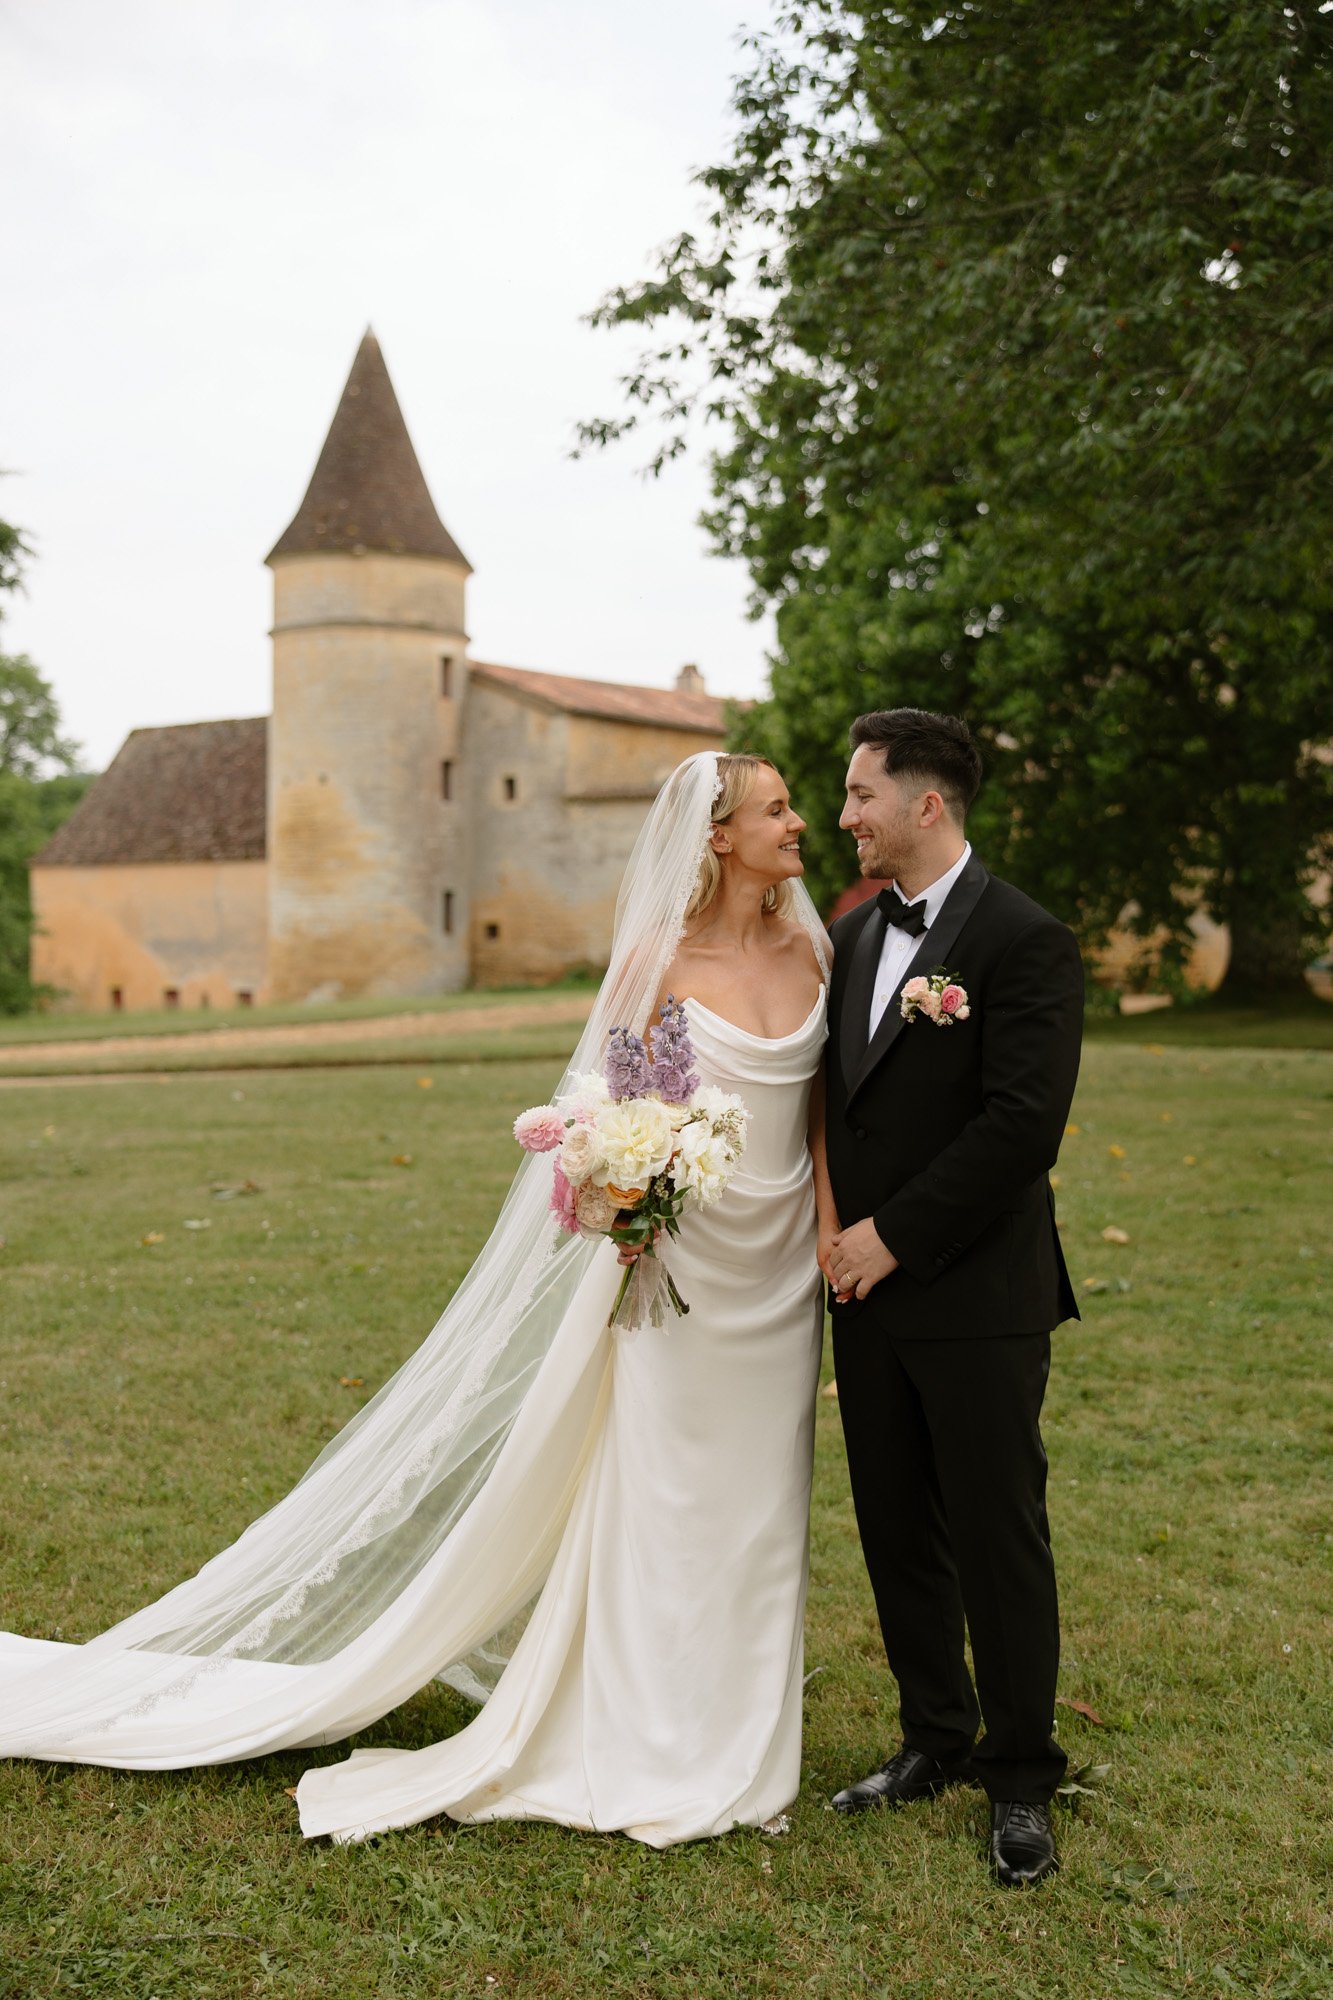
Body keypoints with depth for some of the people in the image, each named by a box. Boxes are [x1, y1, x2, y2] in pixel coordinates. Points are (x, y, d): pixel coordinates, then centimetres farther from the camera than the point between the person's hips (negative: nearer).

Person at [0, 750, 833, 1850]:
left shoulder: (810, 948, 5)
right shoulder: (658, 959, -9)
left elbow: (825, 1105, 9)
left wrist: (833, 1227, -2)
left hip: (782, 1264, 5)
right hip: (678, 1256, -5)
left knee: (756, 1500, 12)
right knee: (660, 1495, 3)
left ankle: (735, 1739, 28)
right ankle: (655, 1750, 17)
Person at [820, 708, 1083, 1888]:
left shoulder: (1025, 941, -13)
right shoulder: (851, 936, 10)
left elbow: (1021, 1127, -19)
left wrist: (893, 1237, -16)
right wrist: (831, 1228, 3)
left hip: (977, 1301, -7)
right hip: (867, 1292, 7)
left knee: (1000, 1539, 4)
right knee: (898, 1533, 15)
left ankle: (1021, 1780, 20)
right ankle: (935, 1744, 31)